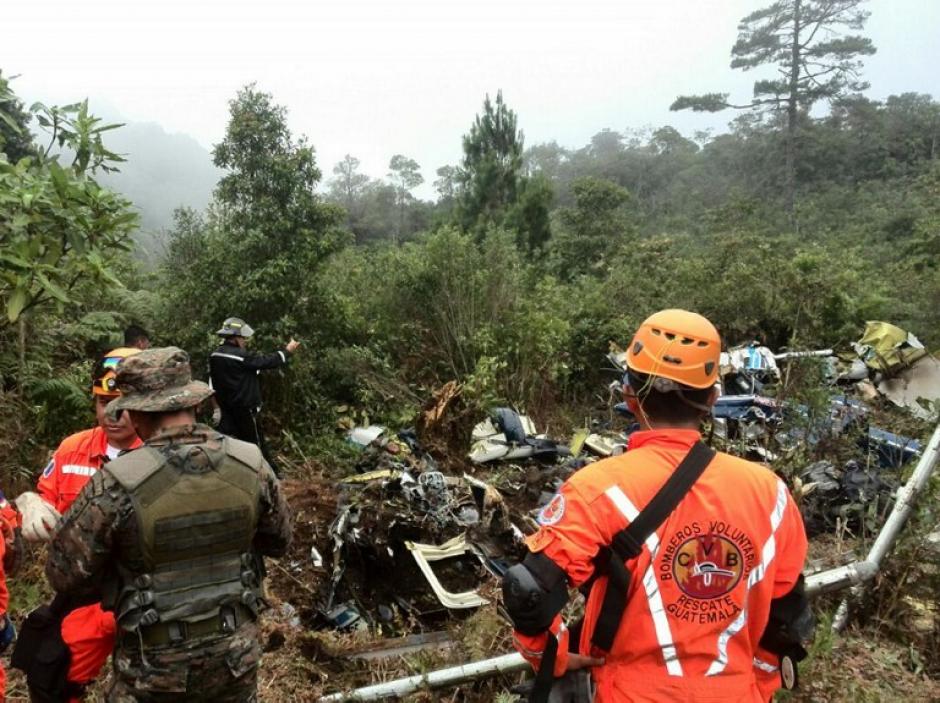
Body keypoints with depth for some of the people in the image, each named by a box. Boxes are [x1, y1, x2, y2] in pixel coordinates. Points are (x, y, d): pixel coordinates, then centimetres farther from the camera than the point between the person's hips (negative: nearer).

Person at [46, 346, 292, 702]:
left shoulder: (117, 483, -23)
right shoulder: (251, 463, -13)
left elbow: (65, 574, -10)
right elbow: (279, 540, 3)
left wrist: (127, 579, 7)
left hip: (156, 669, -2)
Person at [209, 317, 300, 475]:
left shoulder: (215, 356, 3)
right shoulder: (240, 356, -21)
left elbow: (213, 385, 10)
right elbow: (266, 361, -14)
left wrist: (218, 406, 18)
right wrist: (287, 351, -2)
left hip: (226, 409, 7)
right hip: (244, 409, -7)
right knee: (256, 442, 7)